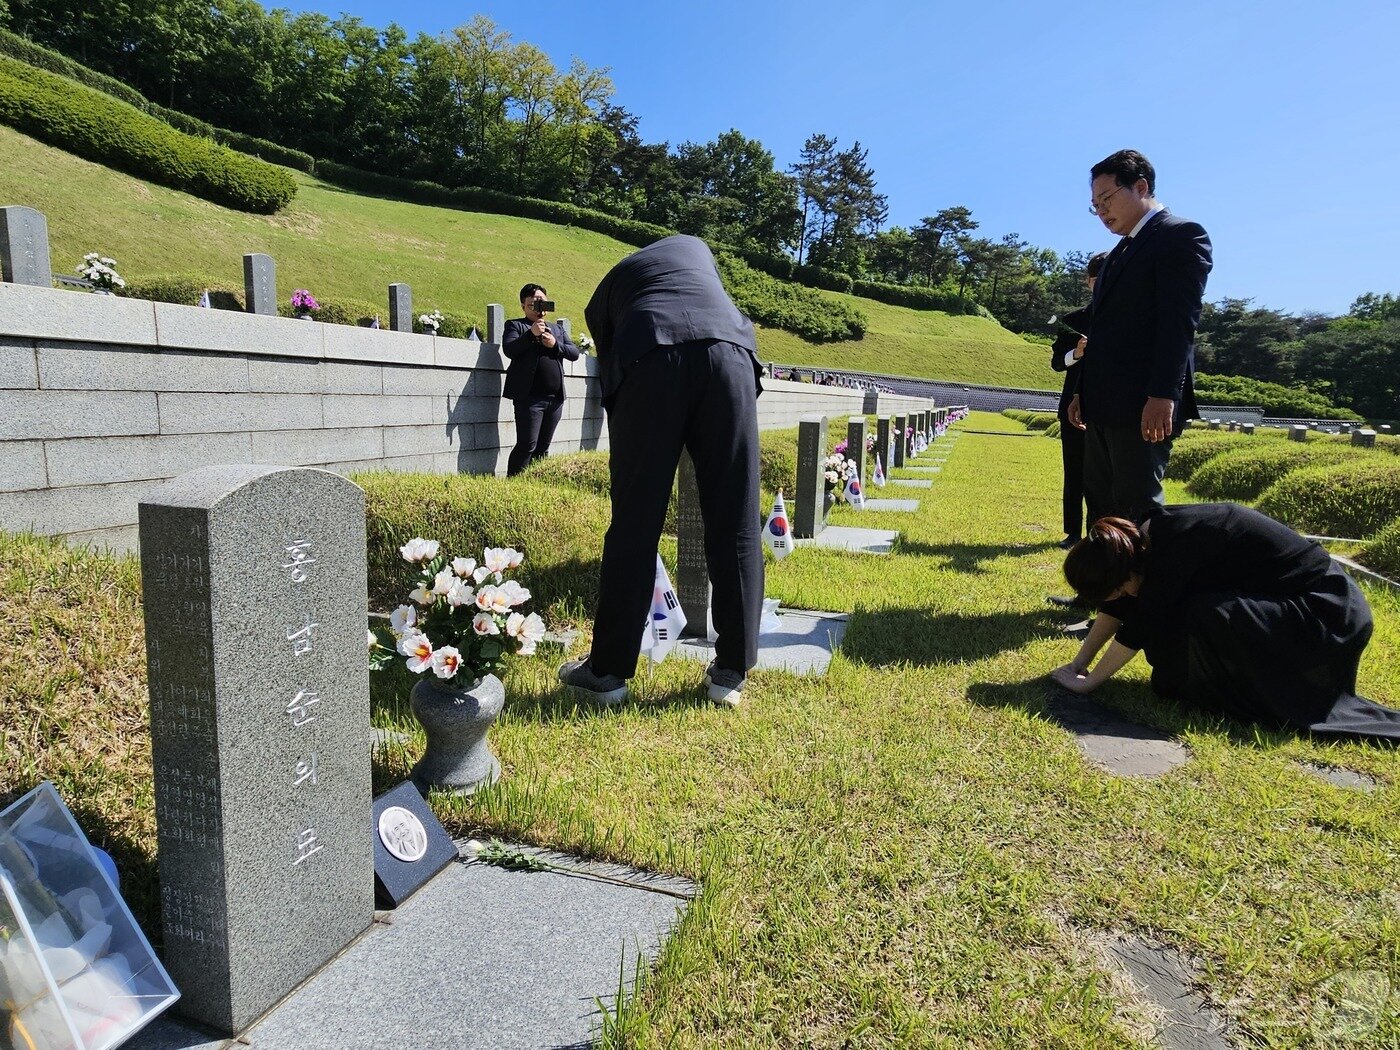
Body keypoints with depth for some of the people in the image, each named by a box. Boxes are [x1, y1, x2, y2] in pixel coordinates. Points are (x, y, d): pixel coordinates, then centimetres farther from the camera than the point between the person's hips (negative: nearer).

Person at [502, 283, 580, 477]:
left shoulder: (556, 328, 23)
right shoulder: (515, 326, 9)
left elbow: (574, 353, 13)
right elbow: (509, 350, -8)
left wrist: (555, 344, -4)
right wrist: (531, 334, -17)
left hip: (555, 398, 5)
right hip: (529, 397, -5)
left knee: (542, 448, 8)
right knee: (527, 446, -11)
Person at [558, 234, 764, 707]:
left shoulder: (608, 287, 34)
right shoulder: (693, 246, 40)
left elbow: (609, 363, 30)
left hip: (649, 359, -1)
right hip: (727, 349, 1)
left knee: (634, 523, 4)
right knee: (735, 522, 4)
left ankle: (607, 671, 13)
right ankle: (730, 672, 11)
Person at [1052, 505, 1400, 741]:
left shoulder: (1177, 542, -29)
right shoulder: (1144, 534, -4)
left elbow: (1140, 626, -27)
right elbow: (1116, 608, 4)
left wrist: (1088, 681, -18)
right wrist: (1079, 662, 1)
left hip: (1329, 612, -9)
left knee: (1203, 617, -29)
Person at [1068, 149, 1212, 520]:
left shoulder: (1181, 235, -3)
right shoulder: (1121, 251, 24)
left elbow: (1180, 321, -14)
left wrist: (1163, 395, -23)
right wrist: (1083, 391, 16)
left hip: (1145, 406, -9)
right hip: (1104, 406, 9)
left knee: (1137, 505, -8)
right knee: (1100, 499, 9)